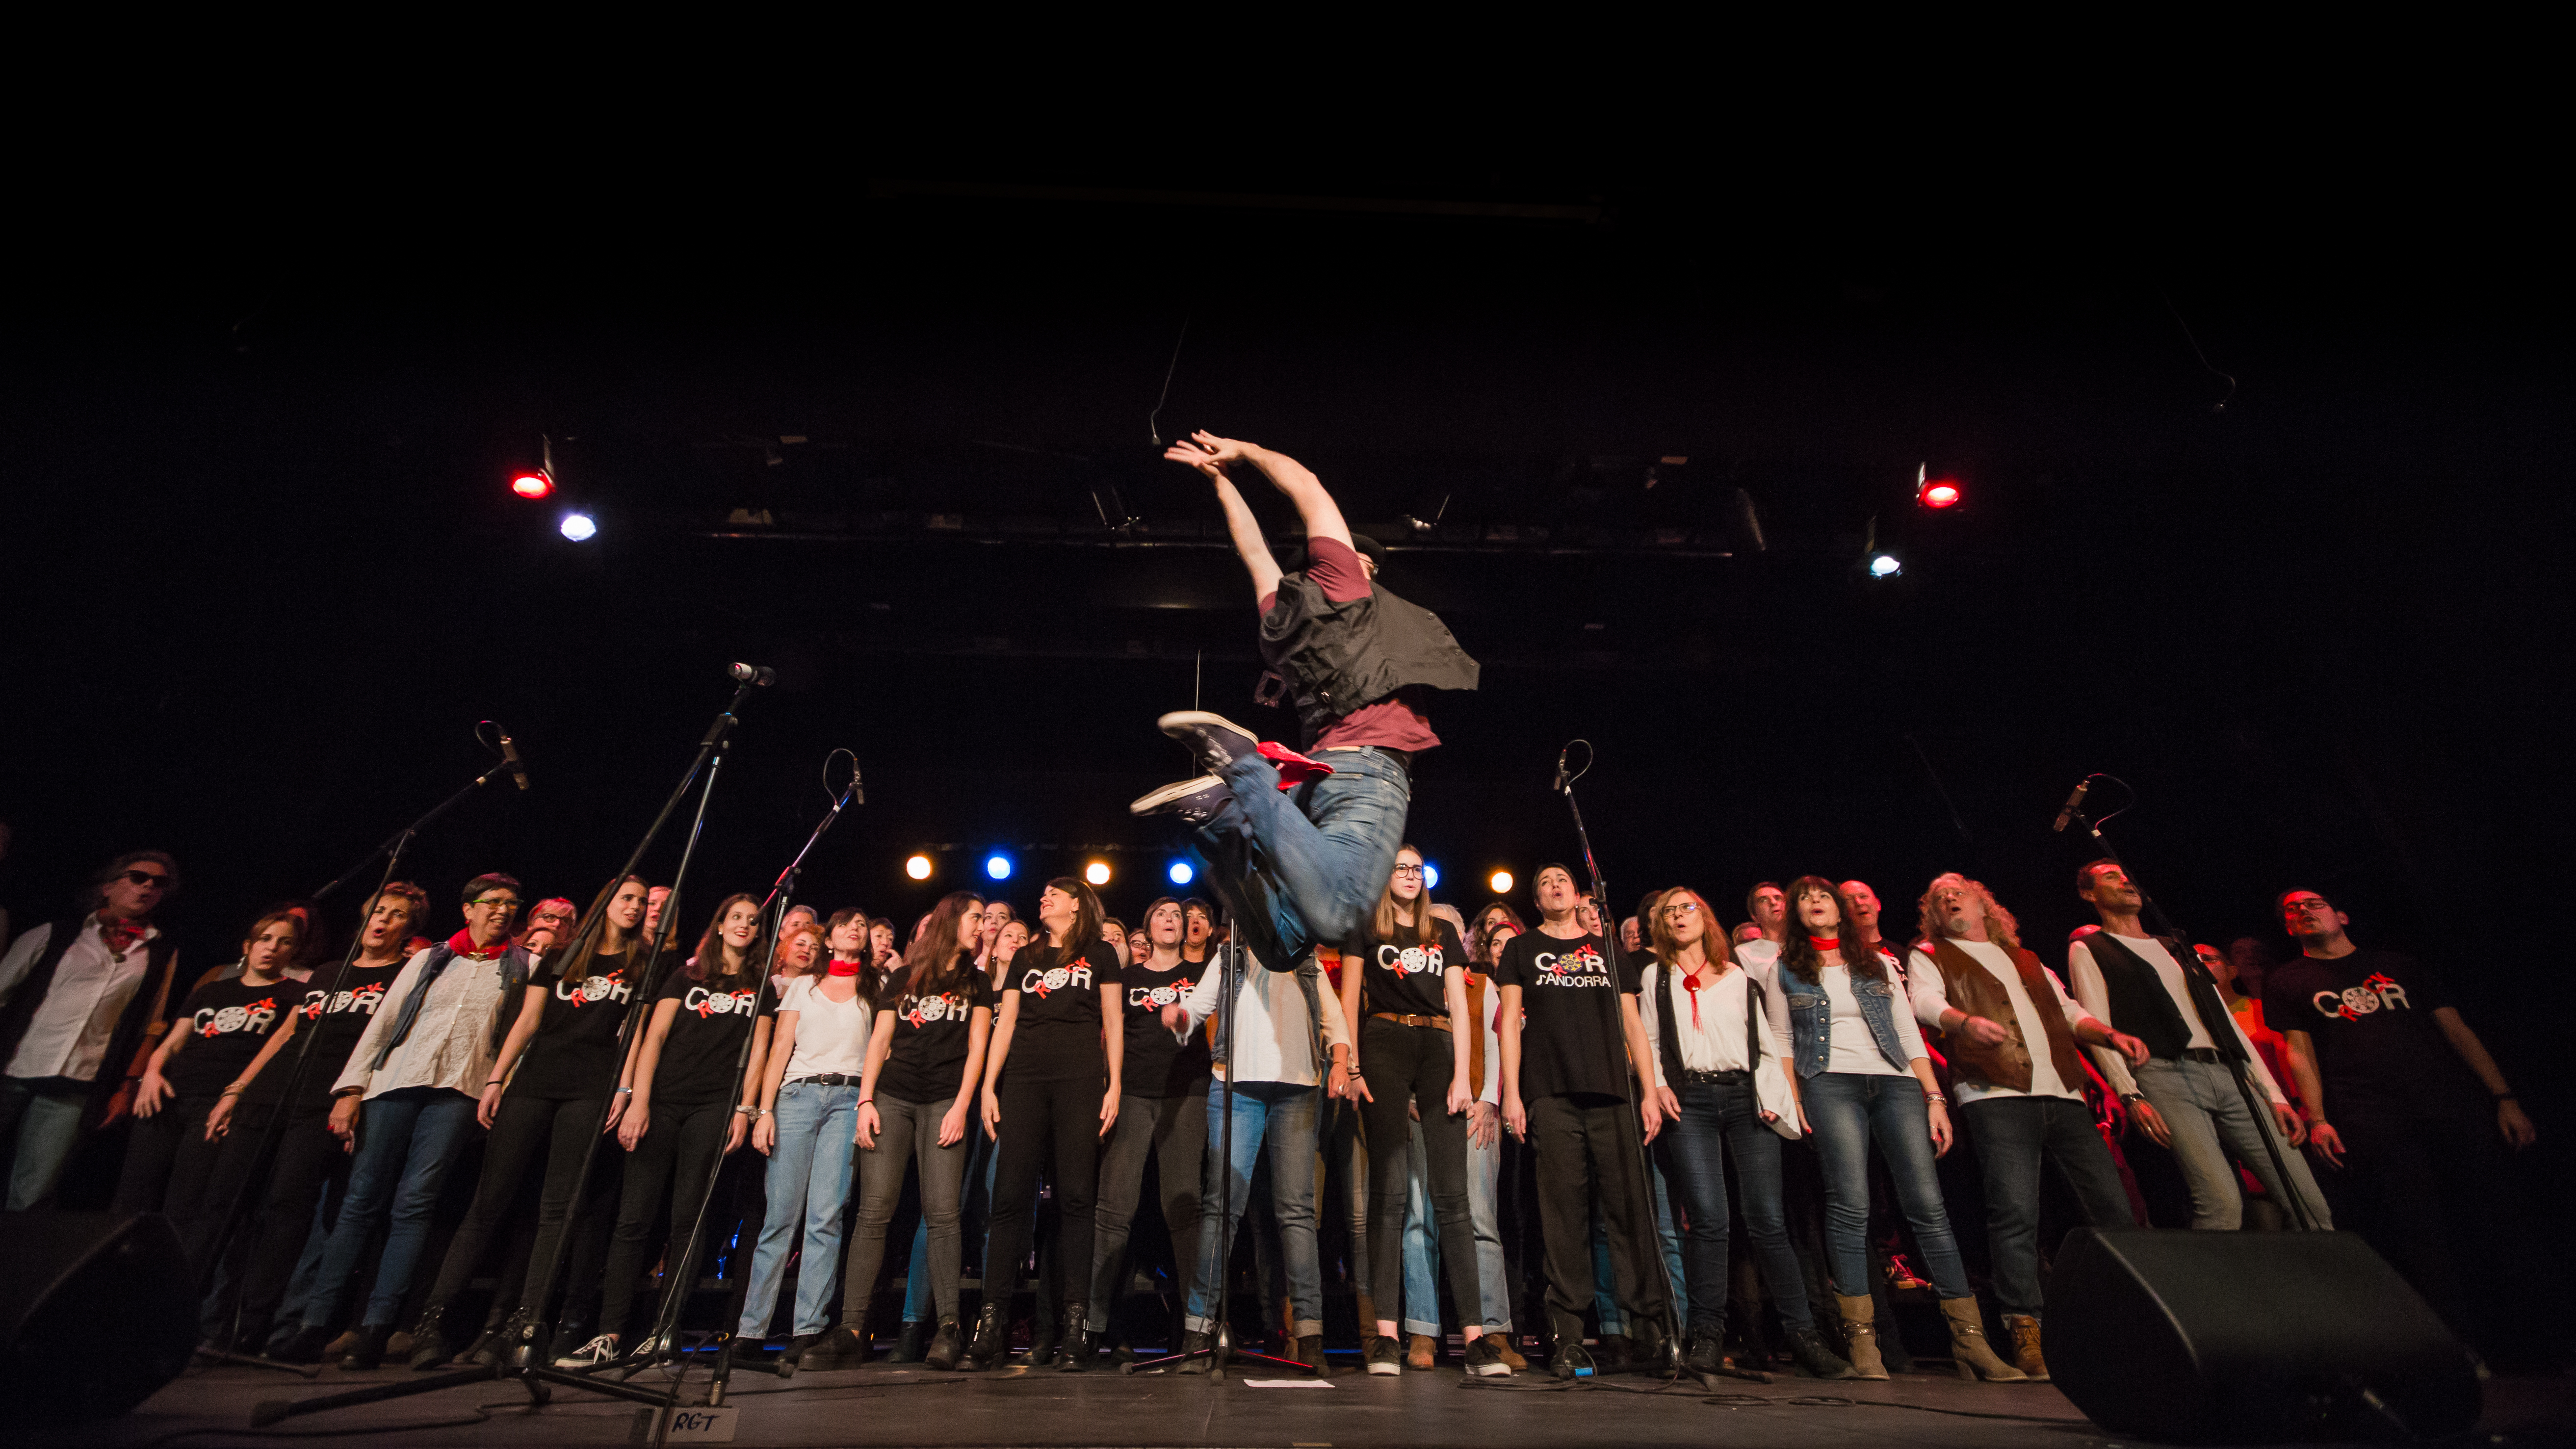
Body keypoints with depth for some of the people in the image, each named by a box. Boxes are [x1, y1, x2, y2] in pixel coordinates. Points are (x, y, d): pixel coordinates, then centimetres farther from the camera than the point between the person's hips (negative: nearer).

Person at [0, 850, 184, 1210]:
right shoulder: (55, 934, 9)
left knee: (30, 1199, -3)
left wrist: (123, 1088, 9)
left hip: (73, 1088, 0)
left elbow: (148, 1026, 13)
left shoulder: (162, 953, 12)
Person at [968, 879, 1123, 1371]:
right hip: (1024, 1078, 3)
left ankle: (1075, 1322, -1)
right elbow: (1006, 1023, 16)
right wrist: (989, 1086, 7)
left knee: (1075, 1197, -5)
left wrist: (1114, 1086, -1)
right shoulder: (1025, 957, 22)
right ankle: (991, 1319, 0)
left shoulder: (1099, 954, 13)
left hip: (1080, 1078, -3)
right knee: (1010, 1196, -4)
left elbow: (1113, 1022, 8)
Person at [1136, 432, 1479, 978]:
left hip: (1319, 769, 7)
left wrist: (1221, 480, 53)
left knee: (1282, 945, 1)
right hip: (1367, 766, -7)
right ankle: (1241, 760, -26)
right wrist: (1244, 453, 36)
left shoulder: (1280, 613, 27)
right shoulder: (1337, 577, 12)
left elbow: (1255, 549, 43)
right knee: (1331, 918, -29)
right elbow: (1307, 486, 23)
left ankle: (1221, 811, -12)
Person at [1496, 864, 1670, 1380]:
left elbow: (1633, 1024, 17)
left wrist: (1649, 1091, 7)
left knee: (1632, 1209, -3)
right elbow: (1511, 1021, 8)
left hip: (1613, 1095, 2)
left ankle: (1649, 1327, 6)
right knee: (1564, 1213, -5)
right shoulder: (1522, 949, 15)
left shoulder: (1608, 949, 20)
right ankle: (1568, 1336, 1)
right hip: (1551, 1096, -2)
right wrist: (1511, 1092, -2)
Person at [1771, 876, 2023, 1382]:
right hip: (1830, 1083, -2)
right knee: (1851, 1205, -12)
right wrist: (1793, 1101, -3)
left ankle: (1971, 1340, 1)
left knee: (1928, 1205, -5)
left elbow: (1909, 1034, 15)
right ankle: (1862, 1338, -8)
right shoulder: (1786, 971, 13)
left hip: (1895, 1082, 3)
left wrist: (1935, 1096, 4)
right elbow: (1781, 1042, 9)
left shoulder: (1878, 966, 19)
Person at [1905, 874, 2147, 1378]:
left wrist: (2111, 1036, 7)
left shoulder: (2027, 961, 29)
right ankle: (2024, 1329, -7)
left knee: (2113, 1205, -1)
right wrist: (1966, 1021, -27)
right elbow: (1924, 1001, -6)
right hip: (1996, 1093, -5)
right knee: (2016, 1209, -14)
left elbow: (2068, 1011, 28)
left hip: (2064, 1093, 5)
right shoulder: (1930, 957, 13)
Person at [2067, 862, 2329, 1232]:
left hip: (2230, 1076, 7)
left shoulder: (2177, 950, 28)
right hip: (2166, 1075, -6)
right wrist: (2130, 1095, -16)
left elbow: (2227, 1022, 23)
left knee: (2310, 1204, -2)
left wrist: (2274, 1093, 13)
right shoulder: (2086, 950, 8)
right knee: (2221, 1201, -21)